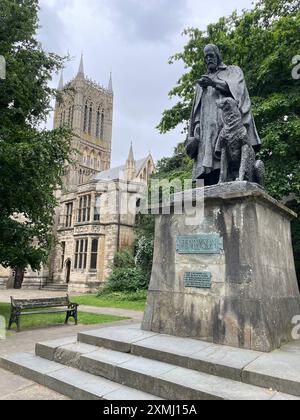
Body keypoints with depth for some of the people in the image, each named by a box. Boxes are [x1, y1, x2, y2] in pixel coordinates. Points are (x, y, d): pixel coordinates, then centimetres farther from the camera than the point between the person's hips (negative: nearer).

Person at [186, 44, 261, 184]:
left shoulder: (233, 71, 23)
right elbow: (197, 109, 20)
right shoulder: (202, 82, 32)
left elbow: (237, 88, 1)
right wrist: (197, 130, 4)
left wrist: (215, 83, -12)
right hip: (208, 127, 3)